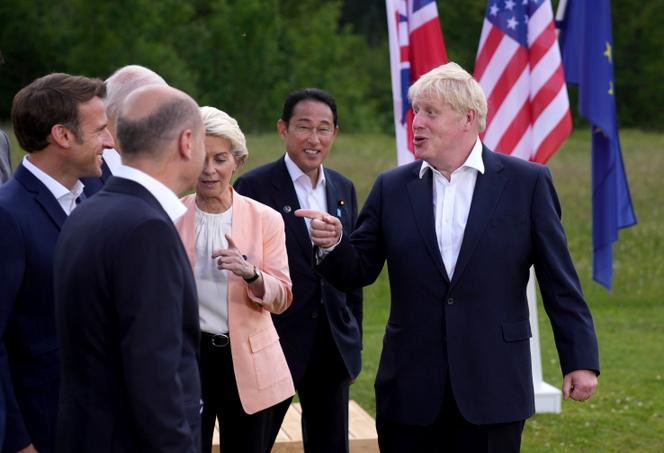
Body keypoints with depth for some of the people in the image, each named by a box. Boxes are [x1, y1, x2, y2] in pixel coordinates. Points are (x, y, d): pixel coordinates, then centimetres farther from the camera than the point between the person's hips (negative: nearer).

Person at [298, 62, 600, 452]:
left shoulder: (526, 183, 0)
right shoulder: (392, 188, 8)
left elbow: (559, 283, 0)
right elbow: (359, 271, 9)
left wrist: (580, 360, -3)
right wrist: (332, 245, -12)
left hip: (493, 389, -2)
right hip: (411, 391, 2)